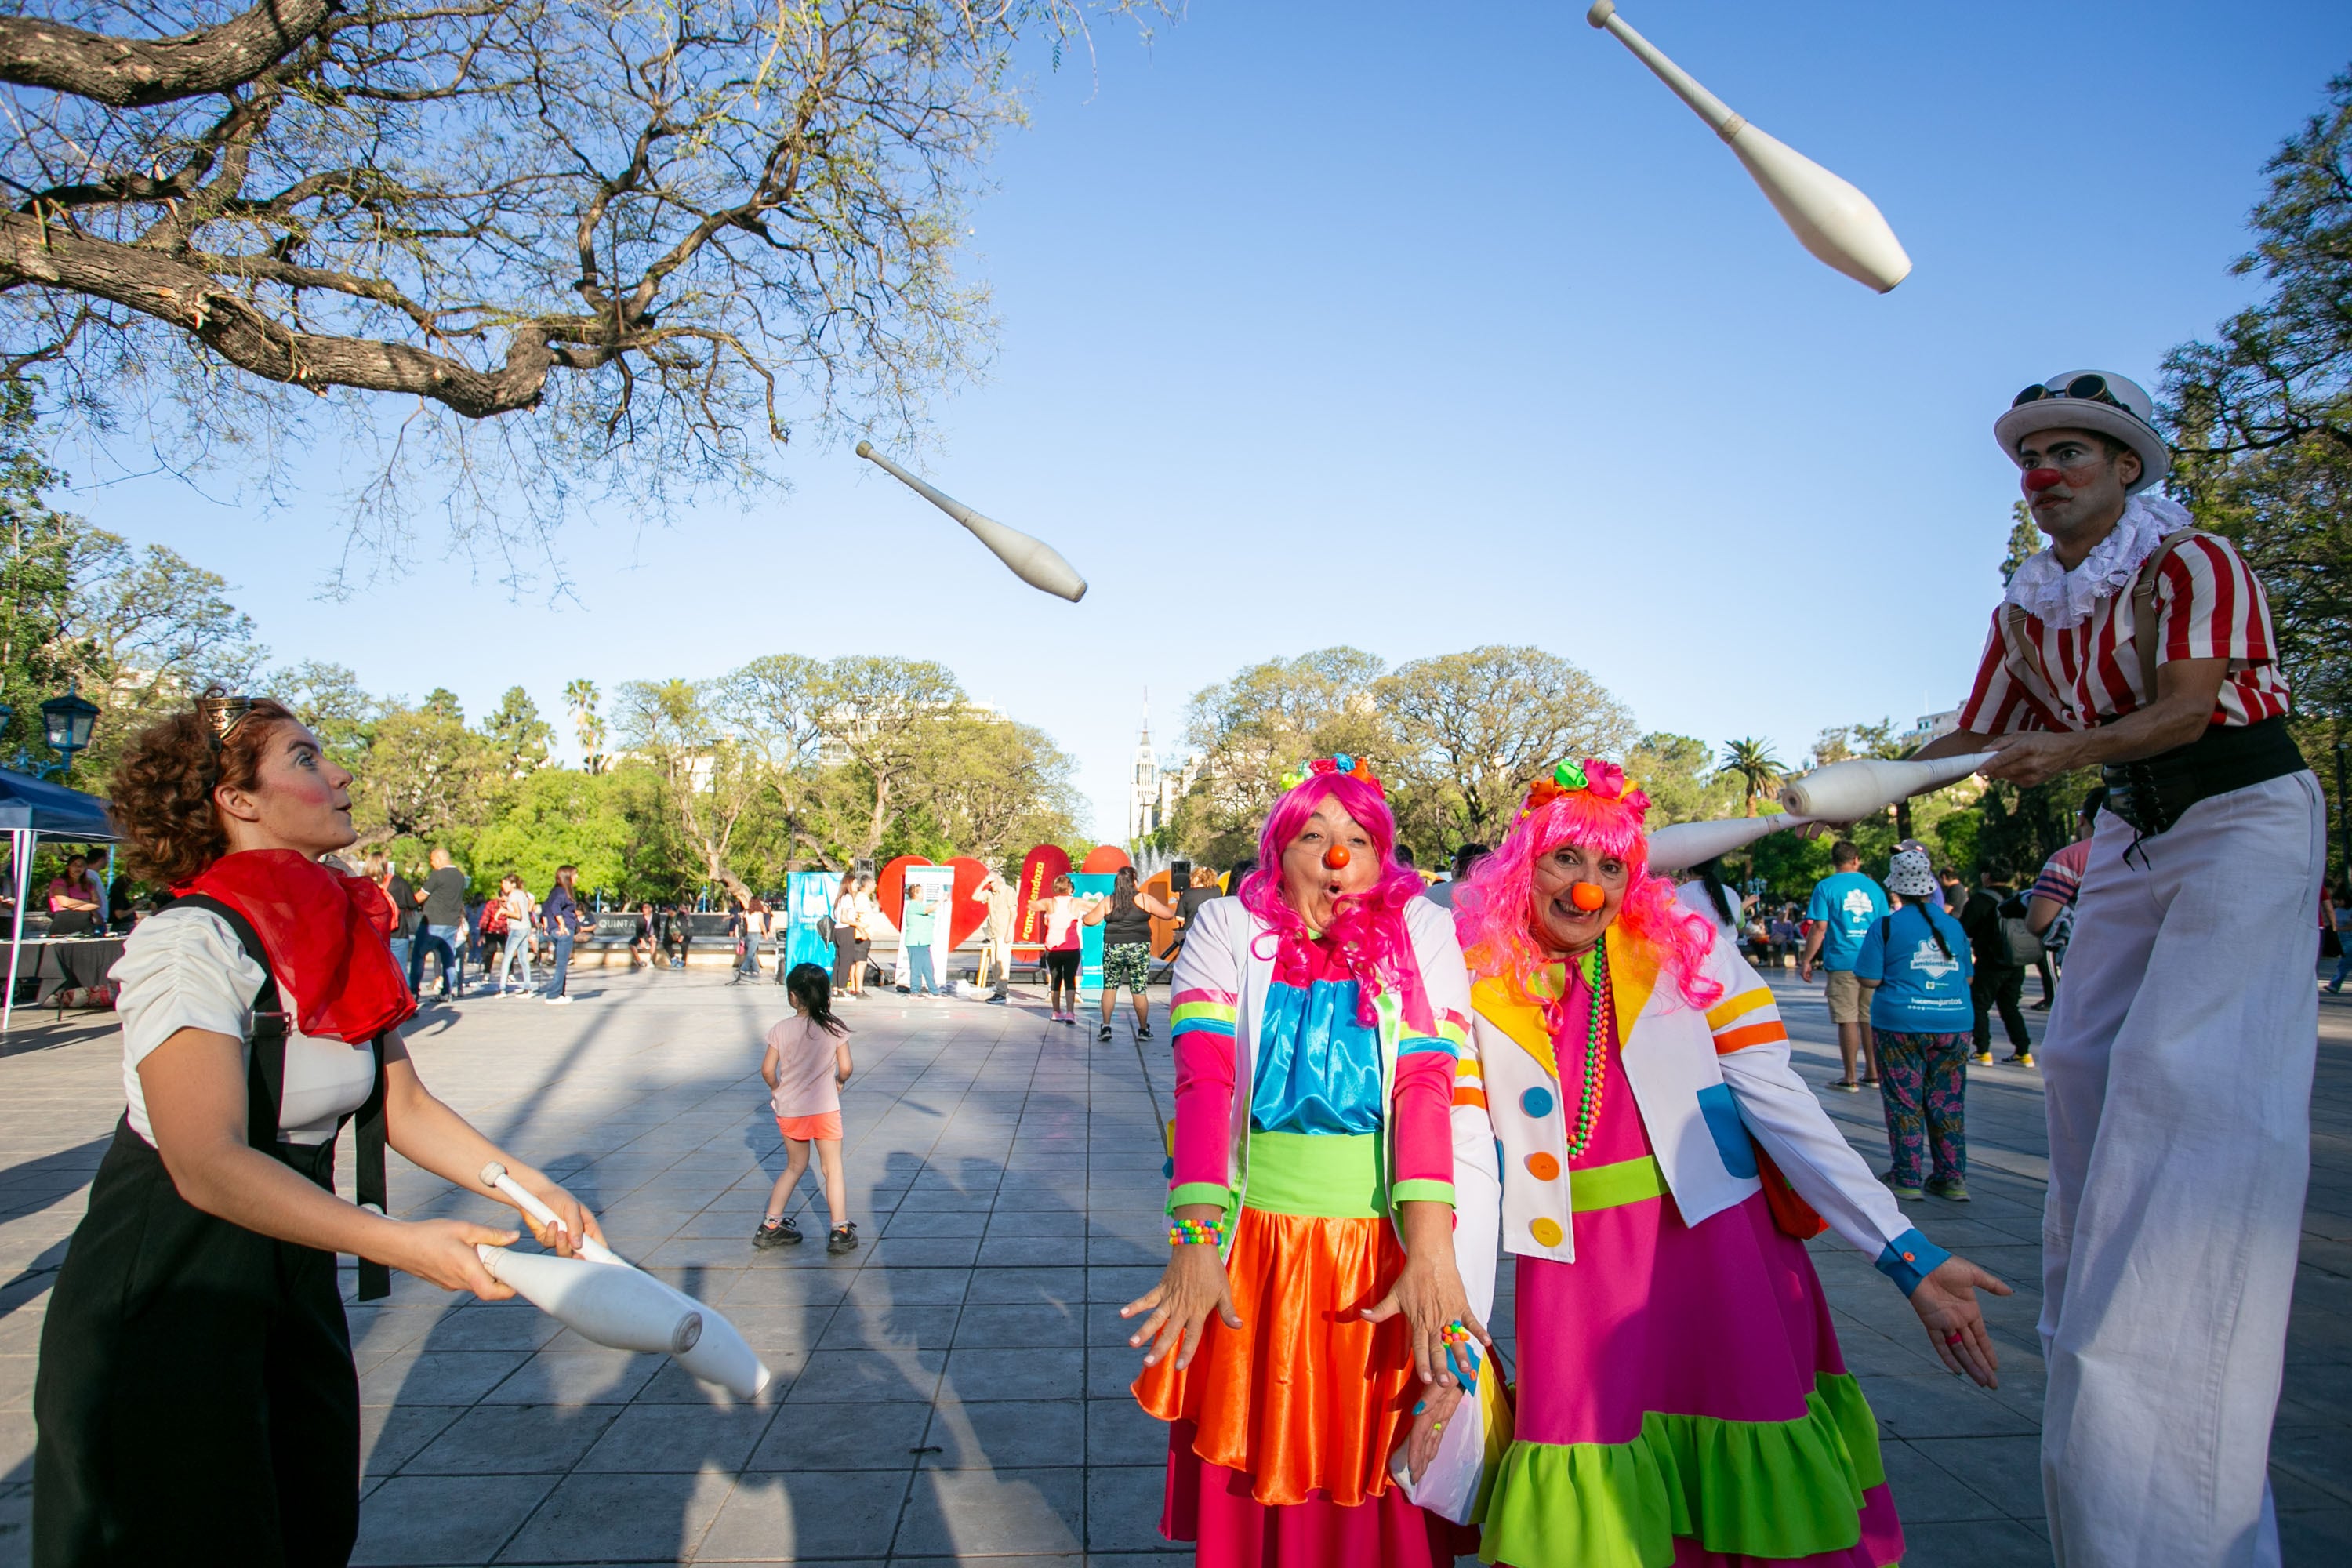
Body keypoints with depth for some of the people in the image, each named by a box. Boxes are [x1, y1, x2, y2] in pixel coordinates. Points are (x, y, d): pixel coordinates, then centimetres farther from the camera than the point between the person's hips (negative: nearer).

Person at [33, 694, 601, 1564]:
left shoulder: (348, 938, 1)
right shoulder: (190, 945, -23)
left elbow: (402, 1104, 3)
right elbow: (208, 1163, -31)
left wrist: (529, 1188, -9)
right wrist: (401, 1244, -37)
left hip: (293, 1282, 7)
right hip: (160, 1301, -7)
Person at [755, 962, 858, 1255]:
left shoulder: (781, 1030, -7)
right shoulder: (835, 1029, -9)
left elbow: (767, 1070, -5)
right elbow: (846, 1068, -9)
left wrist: (776, 1089, 14)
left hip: (789, 1110, 3)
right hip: (825, 1108, -2)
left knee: (795, 1166, 21)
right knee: (833, 1169, 9)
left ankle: (771, 1226, 23)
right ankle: (840, 1231, 8)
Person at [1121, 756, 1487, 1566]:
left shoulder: (1422, 932, -2)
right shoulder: (1227, 930, -3)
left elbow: (1427, 1084, -13)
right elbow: (1204, 1081, -14)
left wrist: (1430, 1250, -24)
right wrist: (1197, 1241, -25)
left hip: (1388, 1249, 0)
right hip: (1254, 1242, 1)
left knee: (1377, 1479, 14)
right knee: (1252, 1472, 15)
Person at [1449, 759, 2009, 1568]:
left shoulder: (1689, 951, 0)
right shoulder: (1481, 982, 0)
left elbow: (1781, 1107, -3)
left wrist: (1905, 1254, -10)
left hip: (1718, 1247, 0)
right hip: (1574, 1267, 0)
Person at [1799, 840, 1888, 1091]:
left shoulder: (1826, 887, -4)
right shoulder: (1873, 887, 9)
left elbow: (1819, 928, -9)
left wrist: (1806, 961, -3)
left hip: (1842, 962, -4)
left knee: (1848, 1021, -1)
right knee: (1870, 1019, 12)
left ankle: (1850, 1079, 2)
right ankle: (1873, 1074, 18)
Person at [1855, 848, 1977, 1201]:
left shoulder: (1886, 927, -7)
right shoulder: (1954, 926, 6)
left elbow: (1869, 979, -9)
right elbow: (1967, 976, 16)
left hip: (1901, 1025, -4)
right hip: (1953, 1024, 4)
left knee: (1904, 1103, 4)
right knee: (1948, 1104, 11)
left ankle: (1906, 1179, 8)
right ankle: (1953, 1179, 16)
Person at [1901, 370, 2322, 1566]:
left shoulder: (2192, 562, -11)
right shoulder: (2027, 611, 7)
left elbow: (2185, 705, -23)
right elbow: (1980, 739, 9)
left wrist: (2071, 750, -41)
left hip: (2248, 820, -7)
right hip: (2130, 835, 7)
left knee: (2187, 1066, -16)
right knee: (2086, 1063, 2)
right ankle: (2090, 1339, 16)